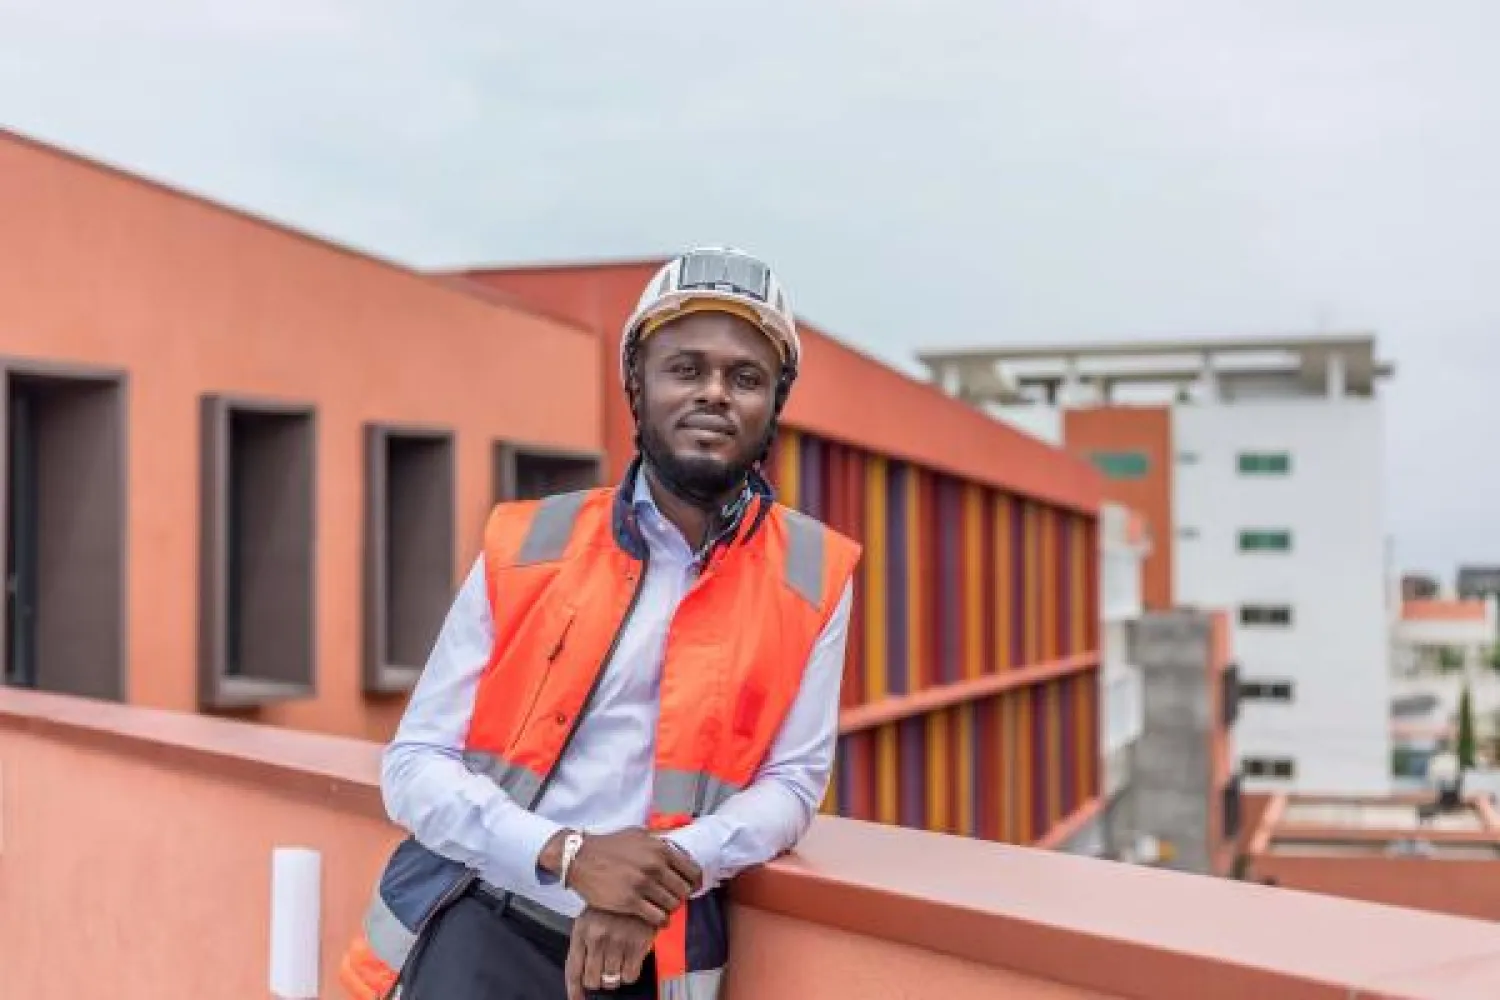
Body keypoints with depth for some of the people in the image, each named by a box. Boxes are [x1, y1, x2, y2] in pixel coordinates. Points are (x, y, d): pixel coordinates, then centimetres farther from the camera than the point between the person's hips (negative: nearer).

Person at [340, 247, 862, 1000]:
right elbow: (414, 765, -1)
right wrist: (569, 854, -17)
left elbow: (793, 780, 3)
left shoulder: (814, 575, 2)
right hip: (483, 918, -1)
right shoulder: (527, 545, 1)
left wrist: (674, 870, -16)